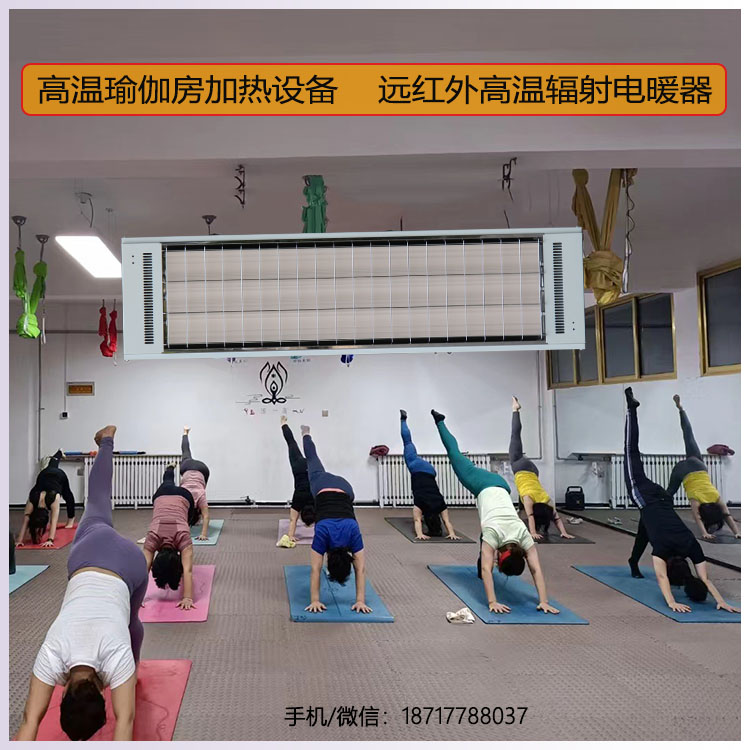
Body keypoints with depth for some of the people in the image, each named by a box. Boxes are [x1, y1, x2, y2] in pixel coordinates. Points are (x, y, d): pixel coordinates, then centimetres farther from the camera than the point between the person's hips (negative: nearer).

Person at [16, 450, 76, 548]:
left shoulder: (53, 498, -48)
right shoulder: (31, 501, -40)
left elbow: (54, 522, -52)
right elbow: (25, 522, -43)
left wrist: (50, 540, -61)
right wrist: (19, 541, -52)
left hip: (59, 475, -4)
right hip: (44, 475, 4)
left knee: (68, 496, 26)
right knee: (52, 465, 39)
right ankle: (59, 453, 71)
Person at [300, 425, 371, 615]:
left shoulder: (353, 535, -34)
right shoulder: (322, 535, -37)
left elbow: (360, 570, -31)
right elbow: (315, 570, -35)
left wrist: (361, 601, -35)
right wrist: (314, 600, -39)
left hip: (343, 490, -3)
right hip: (322, 489, 4)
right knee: (313, 460, 30)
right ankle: (306, 435, 59)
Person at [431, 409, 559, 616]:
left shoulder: (523, 535, -31)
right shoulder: (494, 533, -39)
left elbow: (536, 570, -32)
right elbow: (487, 569, -44)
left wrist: (544, 601, -40)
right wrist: (492, 602, -52)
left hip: (500, 486, 2)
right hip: (483, 486, -2)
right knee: (456, 456, 22)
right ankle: (439, 421, 43)